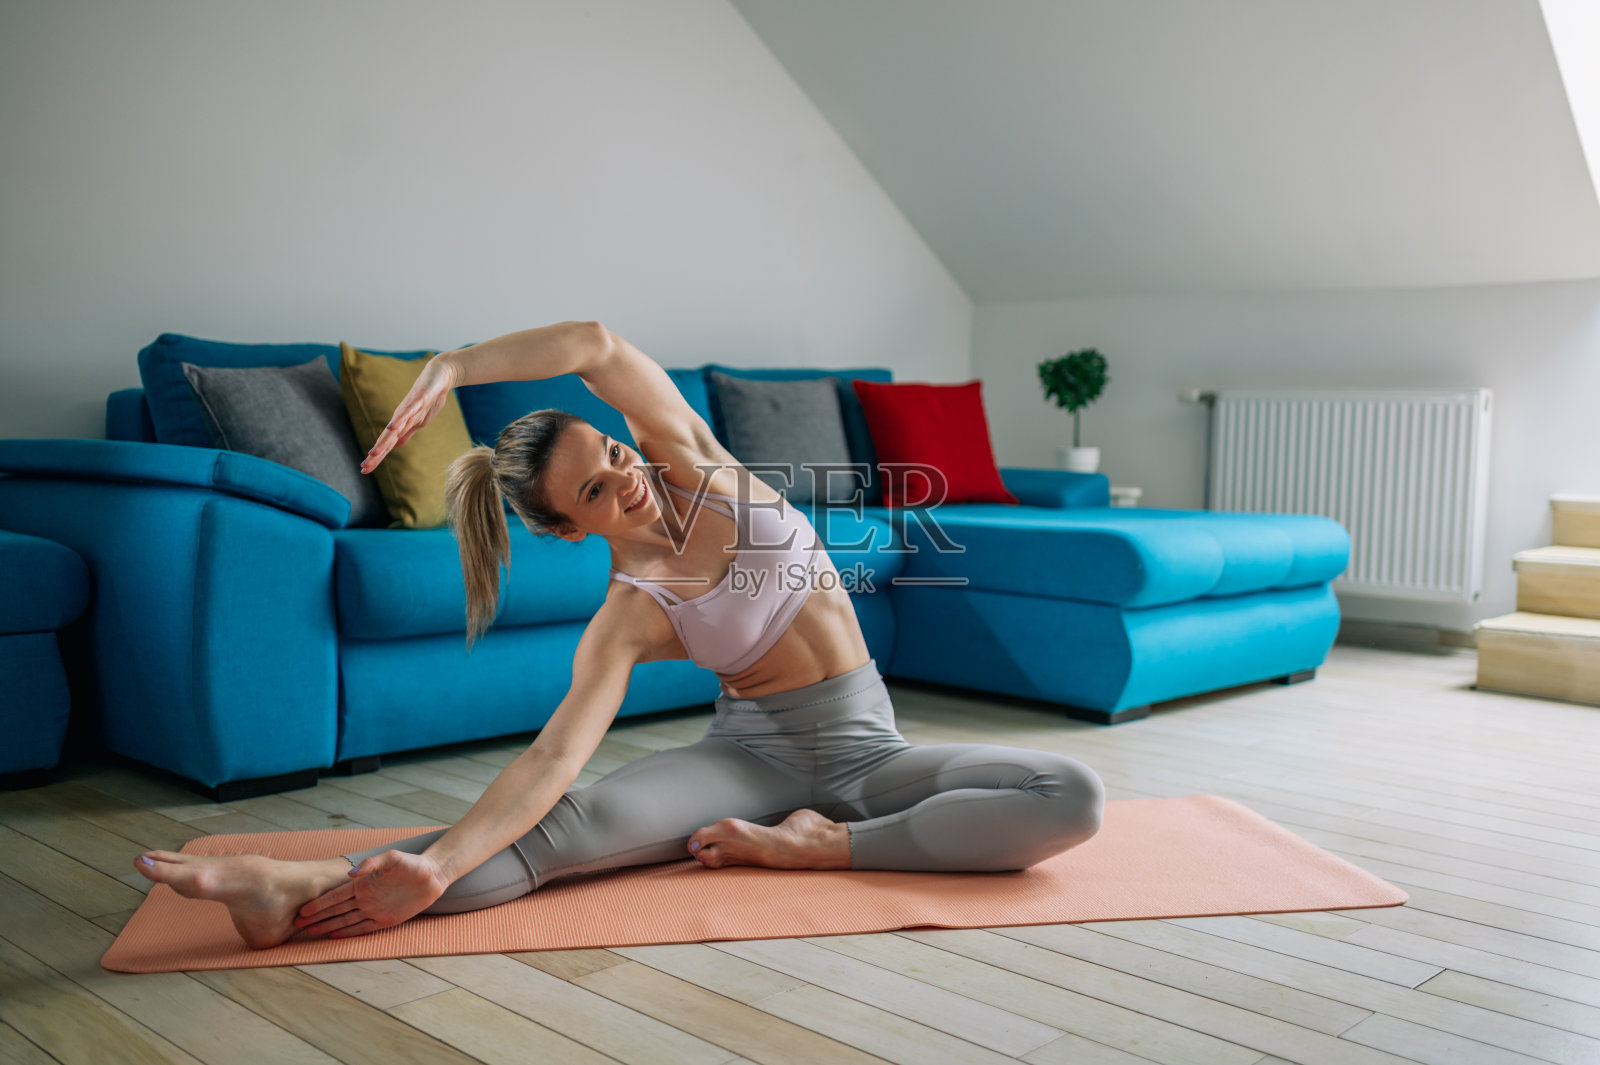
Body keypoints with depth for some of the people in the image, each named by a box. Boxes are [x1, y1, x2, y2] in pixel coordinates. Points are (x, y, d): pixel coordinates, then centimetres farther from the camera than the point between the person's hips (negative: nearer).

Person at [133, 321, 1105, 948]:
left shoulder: (690, 462, -5)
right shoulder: (629, 618, -12)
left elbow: (599, 346, -21)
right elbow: (553, 758, -24)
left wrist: (449, 366, -26)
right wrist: (437, 865, -40)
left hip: (866, 748, 3)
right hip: (755, 752, -3)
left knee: (1076, 800, -22)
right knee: (573, 823, -32)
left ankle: (824, 844, -24)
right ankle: (305, 888, -42)